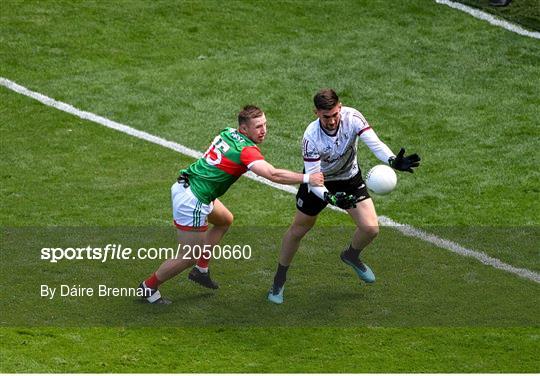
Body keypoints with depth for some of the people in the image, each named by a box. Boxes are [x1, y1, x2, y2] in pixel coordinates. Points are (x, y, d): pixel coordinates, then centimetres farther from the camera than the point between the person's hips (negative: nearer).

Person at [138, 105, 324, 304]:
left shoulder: (228, 133, 6)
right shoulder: (246, 150, -20)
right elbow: (273, 174, -30)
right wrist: (307, 178, -25)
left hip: (184, 185, 10)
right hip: (192, 201, -10)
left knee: (225, 220, 30)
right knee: (189, 256, 3)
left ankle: (201, 270, 33)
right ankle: (148, 287, 18)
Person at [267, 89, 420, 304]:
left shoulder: (352, 117, -29)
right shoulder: (311, 138, -34)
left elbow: (374, 143, -39)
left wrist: (393, 161, -59)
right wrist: (330, 198, -52)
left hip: (350, 178, 2)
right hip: (319, 182, -2)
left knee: (370, 228, -10)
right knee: (298, 230, 7)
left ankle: (351, 256, 25)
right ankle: (279, 280, 29)